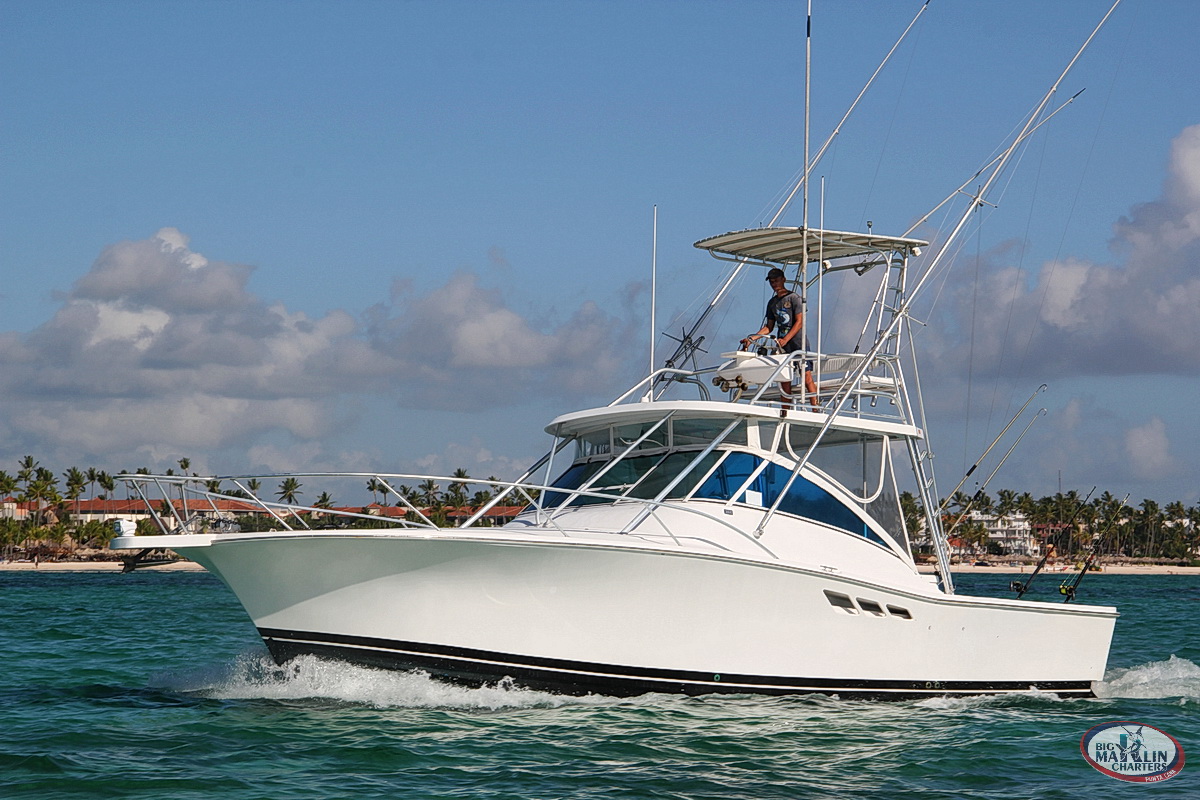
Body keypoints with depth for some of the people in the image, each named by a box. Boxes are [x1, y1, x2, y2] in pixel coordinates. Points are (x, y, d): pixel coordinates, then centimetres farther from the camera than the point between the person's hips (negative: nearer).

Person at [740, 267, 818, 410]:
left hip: (798, 343, -6)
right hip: (782, 345, 6)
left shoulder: (793, 298, -3)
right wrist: (752, 338, 6)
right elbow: (769, 327, 19)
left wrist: (785, 339, -21)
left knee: (807, 378, -11)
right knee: (785, 381, 4)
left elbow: (799, 322, -11)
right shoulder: (772, 303, 16)